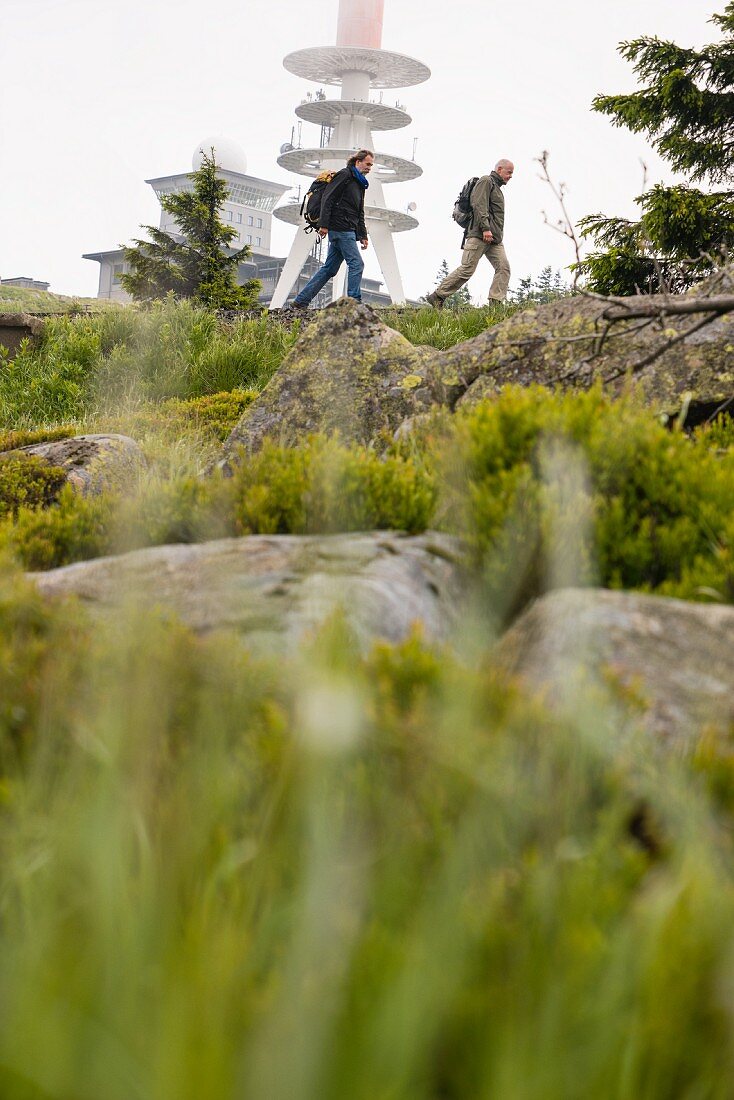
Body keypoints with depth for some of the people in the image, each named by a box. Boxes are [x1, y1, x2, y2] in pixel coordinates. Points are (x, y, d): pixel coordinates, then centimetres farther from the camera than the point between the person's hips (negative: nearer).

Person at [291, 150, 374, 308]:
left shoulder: (360, 184, 24)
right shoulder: (344, 175, -5)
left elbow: (360, 213, 29)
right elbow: (327, 198, -13)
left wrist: (363, 235, 21)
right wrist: (324, 224, -20)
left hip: (349, 230, 9)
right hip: (341, 228, -9)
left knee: (329, 268, 8)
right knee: (356, 264, -11)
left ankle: (301, 301, 9)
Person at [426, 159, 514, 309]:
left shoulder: (497, 188, 30)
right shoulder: (485, 181, -1)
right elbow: (478, 205, -15)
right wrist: (485, 228, -24)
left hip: (494, 239, 10)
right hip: (479, 235, -10)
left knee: (503, 268, -7)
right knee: (467, 269, -11)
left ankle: (496, 303, -12)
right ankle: (437, 297, -5)